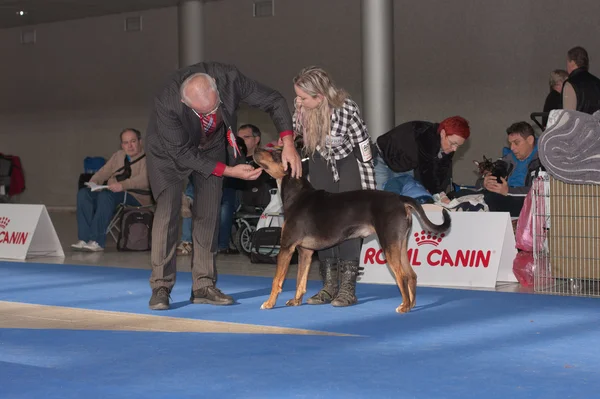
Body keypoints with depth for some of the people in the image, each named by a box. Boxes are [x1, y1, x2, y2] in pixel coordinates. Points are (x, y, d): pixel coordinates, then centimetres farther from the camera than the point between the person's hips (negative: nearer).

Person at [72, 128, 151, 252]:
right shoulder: (118, 156, 24)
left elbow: (144, 180, -16)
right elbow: (103, 172, 22)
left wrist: (123, 185, -31)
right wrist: (93, 182, -2)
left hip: (136, 198, -7)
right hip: (114, 193, 7)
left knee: (105, 195, -35)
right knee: (83, 193, -17)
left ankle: (97, 242, -37)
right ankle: (85, 239, -28)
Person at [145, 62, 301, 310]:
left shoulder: (228, 78, -32)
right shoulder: (167, 105, -39)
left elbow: (274, 101, -19)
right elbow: (182, 153, -27)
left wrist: (288, 143, -30)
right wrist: (228, 171, -30)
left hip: (212, 146, 4)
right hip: (171, 149, -3)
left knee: (208, 214, 0)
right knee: (168, 210, -13)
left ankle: (203, 286, 5)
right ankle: (160, 287, -7)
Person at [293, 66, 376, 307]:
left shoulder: (346, 109, -34)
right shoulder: (301, 107, -22)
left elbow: (363, 150, -26)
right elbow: (297, 134, 1)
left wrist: (368, 193, -23)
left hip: (349, 163, -5)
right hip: (321, 163, 5)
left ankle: (348, 288, -9)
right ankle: (329, 286, 6)